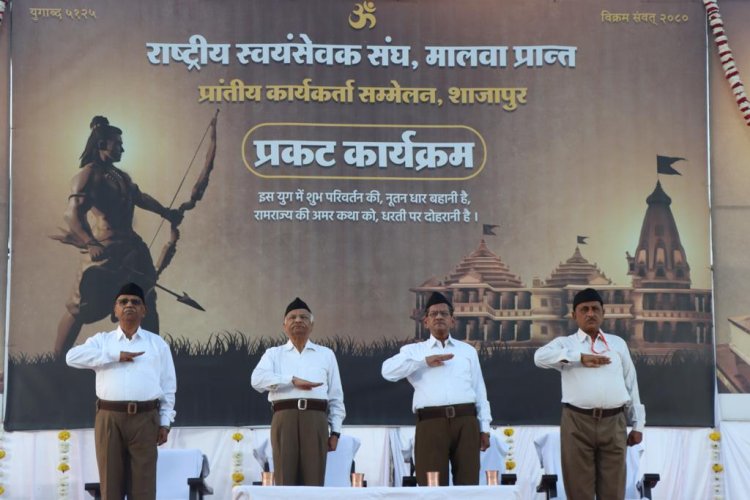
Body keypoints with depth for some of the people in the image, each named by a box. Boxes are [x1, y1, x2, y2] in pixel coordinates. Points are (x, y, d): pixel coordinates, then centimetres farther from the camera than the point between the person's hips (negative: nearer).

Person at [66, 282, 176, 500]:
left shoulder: (157, 343, 13)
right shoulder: (102, 340, 12)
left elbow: (168, 387, 11)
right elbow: (73, 357, -7)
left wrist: (165, 422, 3)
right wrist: (115, 356, -9)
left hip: (145, 419, 0)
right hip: (109, 418, 0)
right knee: (111, 482, 3)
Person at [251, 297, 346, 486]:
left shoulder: (326, 354, 18)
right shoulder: (274, 354, 15)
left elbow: (336, 396, 15)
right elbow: (257, 379, -5)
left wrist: (335, 430, 6)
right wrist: (293, 380, -15)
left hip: (315, 420, 1)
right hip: (284, 419, -1)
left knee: (313, 482, -4)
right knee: (285, 481, -4)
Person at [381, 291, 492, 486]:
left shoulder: (468, 351, 22)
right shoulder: (413, 351, 14)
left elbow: (479, 390, 19)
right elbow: (388, 371, -4)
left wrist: (484, 427, 11)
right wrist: (425, 361, -11)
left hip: (466, 421, 2)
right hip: (431, 423, -2)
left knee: (467, 485, -1)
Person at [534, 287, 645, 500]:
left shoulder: (618, 343, 18)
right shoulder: (565, 343, 9)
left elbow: (631, 383, 17)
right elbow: (540, 356, -12)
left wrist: (637, 424, 12)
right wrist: (580, 357, -18)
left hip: (613, 423, 2)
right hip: (577, 422, -2)